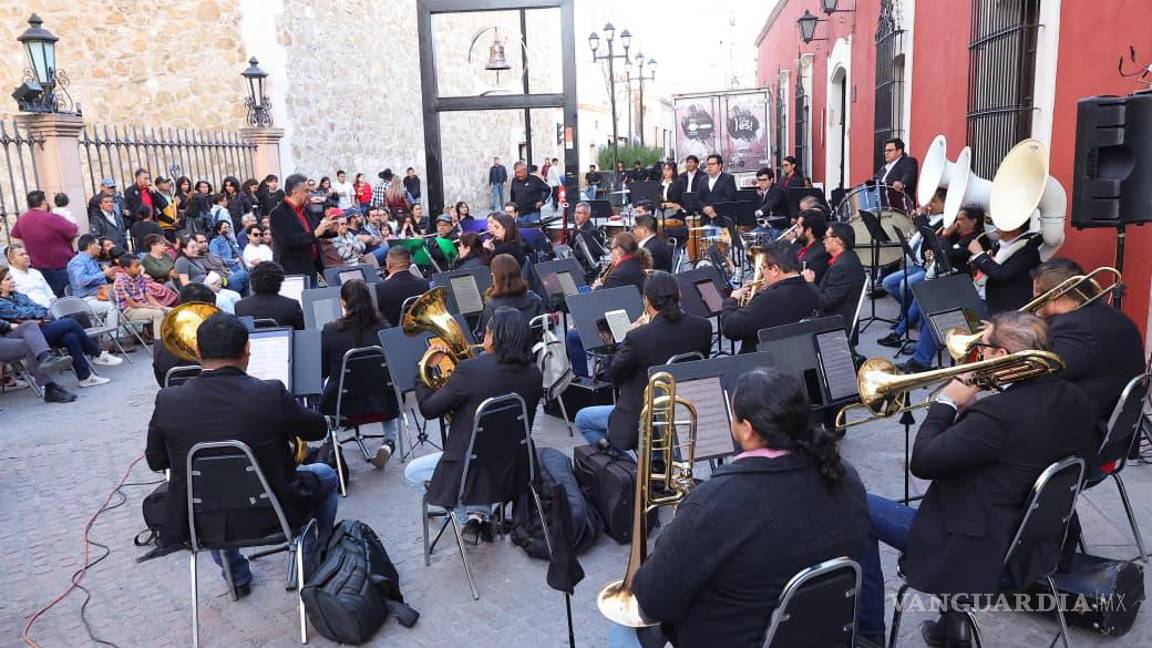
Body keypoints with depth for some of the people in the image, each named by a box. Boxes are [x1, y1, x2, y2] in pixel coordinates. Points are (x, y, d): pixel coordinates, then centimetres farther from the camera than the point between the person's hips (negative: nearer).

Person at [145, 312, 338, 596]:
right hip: (268, 518, -3)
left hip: (200, 523, 3)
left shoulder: (168, 401, -14)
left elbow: (155, 461, 2)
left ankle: (237, 575, 40)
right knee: (326, 476, 25)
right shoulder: (271, 393, -21)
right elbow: (318, 429, -4)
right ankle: (310, 567, 33)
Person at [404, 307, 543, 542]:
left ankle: (473, 513, 9)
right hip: (516, 471, 5)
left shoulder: (470, 369, -20)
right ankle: (483, 514, 17)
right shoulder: (534, 375, -4)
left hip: (476, 472, -5)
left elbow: (429, 409, -10)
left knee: (412, 472, 20)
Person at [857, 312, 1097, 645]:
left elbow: (921, 462, -25)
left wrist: (946, 403, -12)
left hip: (981, 554, -8)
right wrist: (970, 411, 1)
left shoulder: (1000, 413, -30)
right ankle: (953, 618, 31)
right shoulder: (1074, 400, -4)